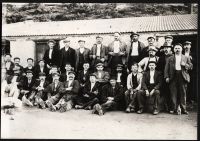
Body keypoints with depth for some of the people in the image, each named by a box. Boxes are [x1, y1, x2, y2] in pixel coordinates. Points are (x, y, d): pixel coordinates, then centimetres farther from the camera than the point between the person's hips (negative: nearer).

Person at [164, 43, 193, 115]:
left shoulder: (186, 58, 15)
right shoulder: (170, 58, 12)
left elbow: (191, 66, 11)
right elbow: (166, 68, 7)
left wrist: (185, 65, -8)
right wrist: (167, 77, -4)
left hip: (183, 76, 0)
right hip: (173, 77, 0)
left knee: (183, 93, 0)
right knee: (173, 93, -1)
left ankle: (183, 109, 6)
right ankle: (174, 108, 5)